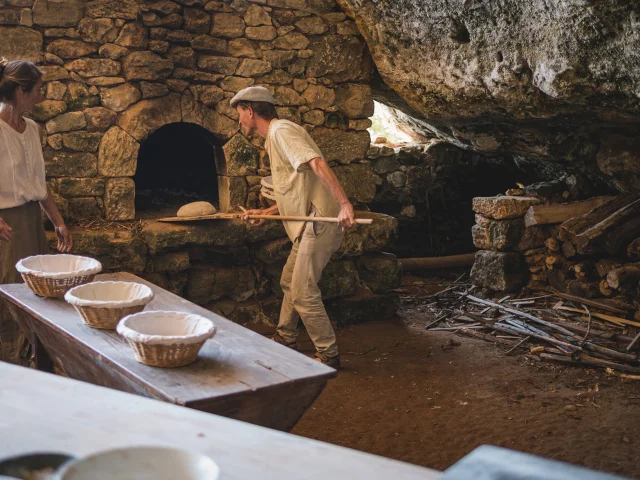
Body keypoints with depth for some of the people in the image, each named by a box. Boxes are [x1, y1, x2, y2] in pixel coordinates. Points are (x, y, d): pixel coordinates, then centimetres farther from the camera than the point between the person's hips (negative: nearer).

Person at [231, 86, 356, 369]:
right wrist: (265, 213, 28)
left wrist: (344, 203, -36)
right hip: (310, 224, 11)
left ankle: (328, 356, 0)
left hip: (319, 220, -11)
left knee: (303, 292, -10)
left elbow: (317, 163, -26)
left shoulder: (281, 130, -10)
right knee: (289, 282, 21)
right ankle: (284, 341, 35)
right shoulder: (274, 138, 22)